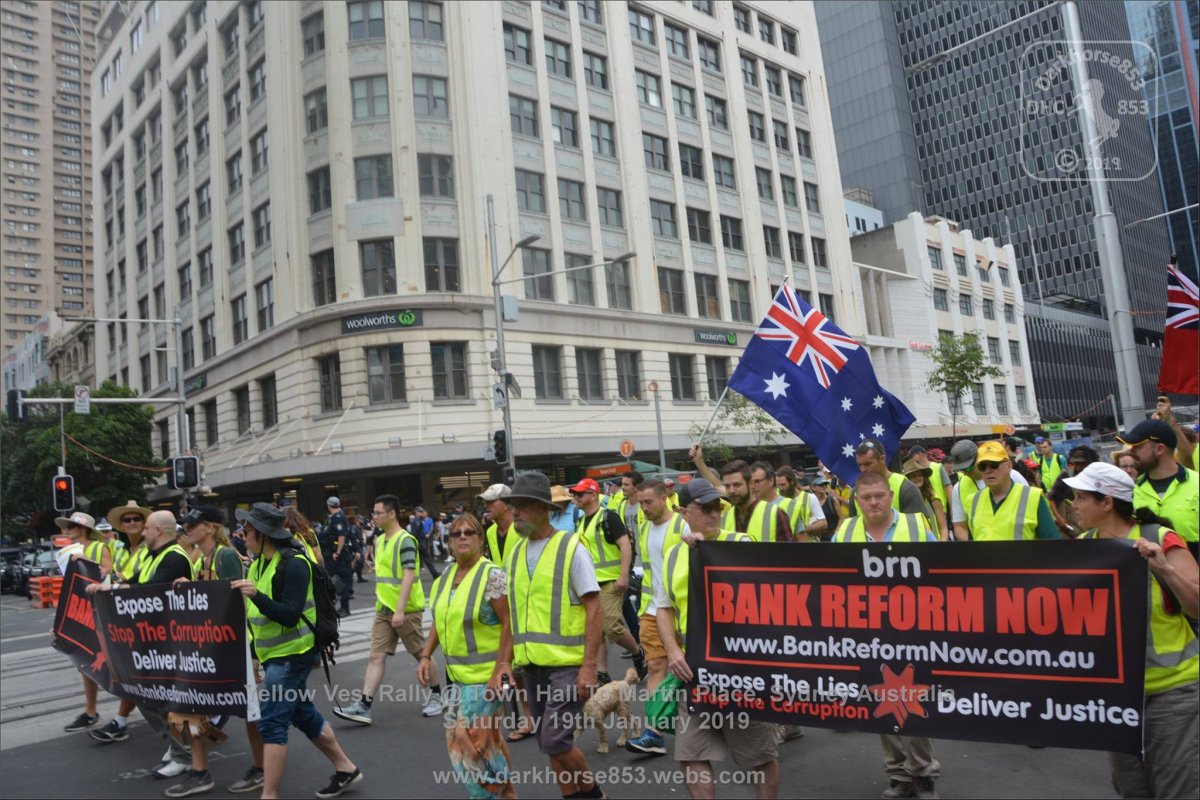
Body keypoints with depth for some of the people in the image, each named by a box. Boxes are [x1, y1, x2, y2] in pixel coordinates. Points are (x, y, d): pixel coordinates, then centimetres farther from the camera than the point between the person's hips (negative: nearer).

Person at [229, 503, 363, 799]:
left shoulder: (293, 564, -19)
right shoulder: (260, 562, 7)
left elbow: (290, 615, -24)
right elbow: (260, 609, 15)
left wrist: (256, 595, -35)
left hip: (292, 653, -9)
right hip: (274, 652, 9)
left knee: (272, 723, -8)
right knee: (302, 713, 17)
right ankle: (346, 768, 29)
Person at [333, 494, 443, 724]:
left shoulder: (405, 541, -15)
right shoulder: (380, 540, 11)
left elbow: (408, 577, -21)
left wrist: (400, 610, -26)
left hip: (405, 610, -7)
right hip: (384, 610, 7)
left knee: (421, 653, 7)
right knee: (376, 657, 1)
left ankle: (436, 695, 23)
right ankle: (363, 706, -1)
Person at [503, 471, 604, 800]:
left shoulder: (571, 547, -10)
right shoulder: (514, 554, 8)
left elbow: (594, 608, -12)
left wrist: (589, 665, -17)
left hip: (567, 663, -6)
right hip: (532, 665, 6)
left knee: (555, 740, -8)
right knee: (550, 744, 13)